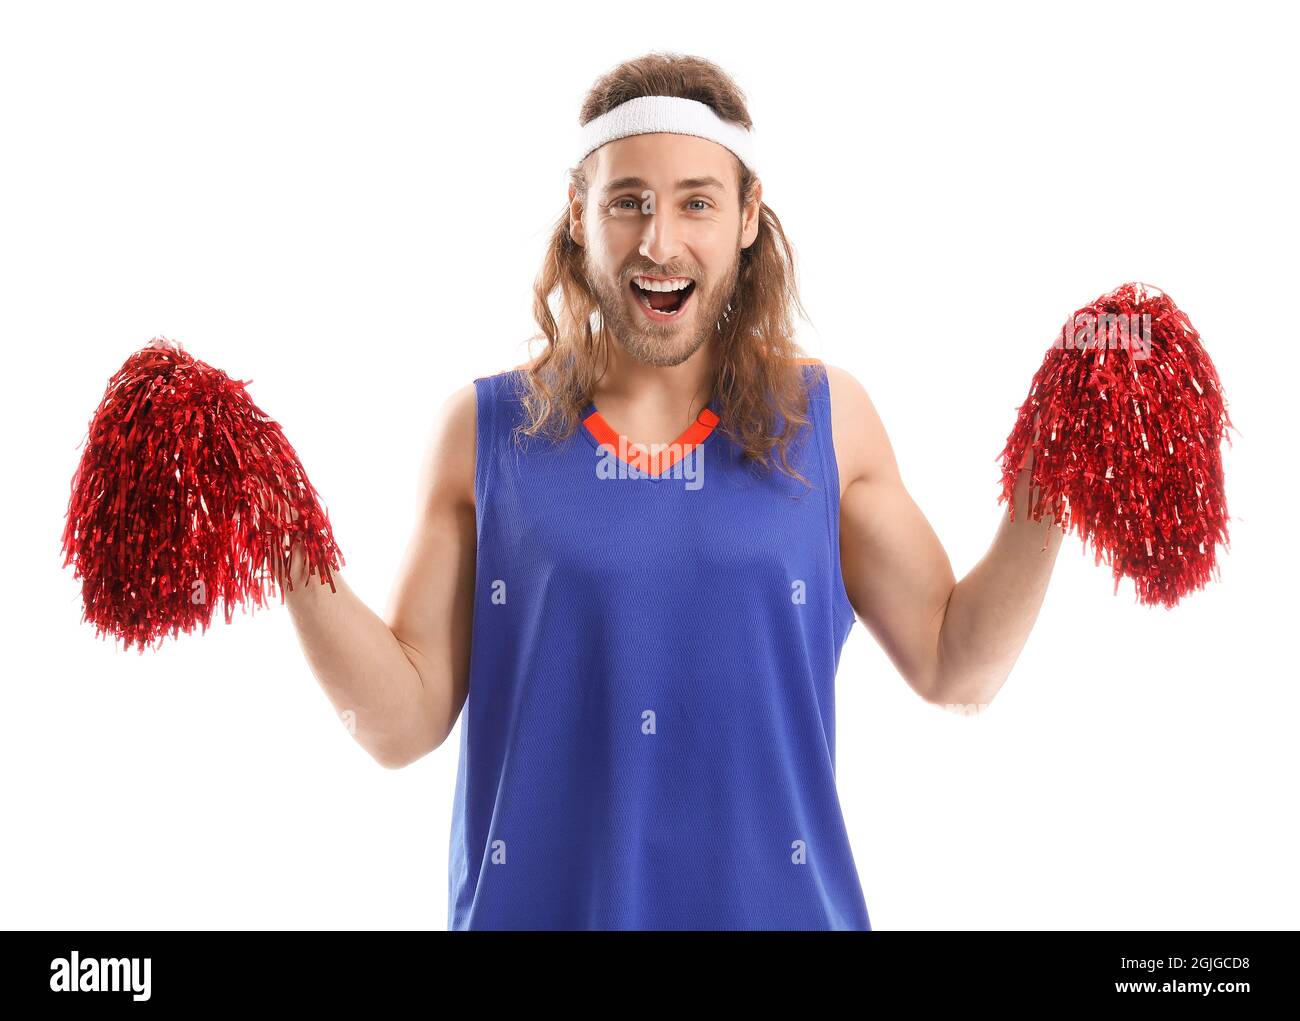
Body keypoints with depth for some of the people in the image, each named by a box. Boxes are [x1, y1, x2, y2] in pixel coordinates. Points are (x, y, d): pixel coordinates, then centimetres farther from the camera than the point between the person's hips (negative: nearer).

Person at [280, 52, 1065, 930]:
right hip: (535, 902, 0)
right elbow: (405, 723, -4)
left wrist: (1046, 498, -9)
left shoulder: (829, 420, -4)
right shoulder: (483, 429, -5)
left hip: (776, 902, 1)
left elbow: (954, 667, 1)